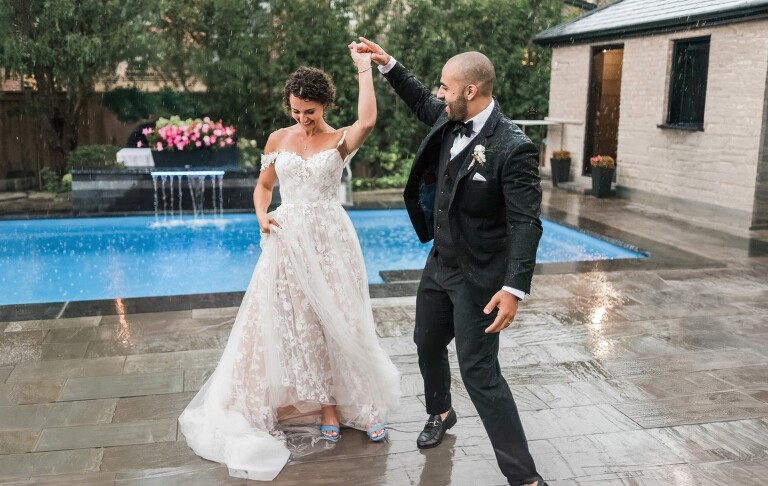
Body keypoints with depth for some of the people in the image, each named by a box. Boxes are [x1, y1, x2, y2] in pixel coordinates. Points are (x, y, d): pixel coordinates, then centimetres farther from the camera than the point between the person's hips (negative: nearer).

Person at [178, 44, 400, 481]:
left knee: (338, 321, 3)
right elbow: (263, 186, 14)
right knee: (299, 323, 6)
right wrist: (262, 215, -6)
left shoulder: (340, 142, -4)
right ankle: (327, 408, 19)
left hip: (330, 241, -3)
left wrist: (364, 68, -17)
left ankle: (361, 404, 20)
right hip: (289, 240, 3)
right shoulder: (279, 140, 5)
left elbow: (368, 120, -26)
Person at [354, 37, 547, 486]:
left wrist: (514, 289, -33)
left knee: (479, 371, -7)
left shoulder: (513, 148, -25)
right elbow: (421, 102, 22)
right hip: (440, 263, 8)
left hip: (478, 276, -8)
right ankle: (441, 413, 52)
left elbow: (526, 224, -26)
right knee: (428, 343, 24)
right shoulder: (450, 119, -2)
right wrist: (389, 64, 19)